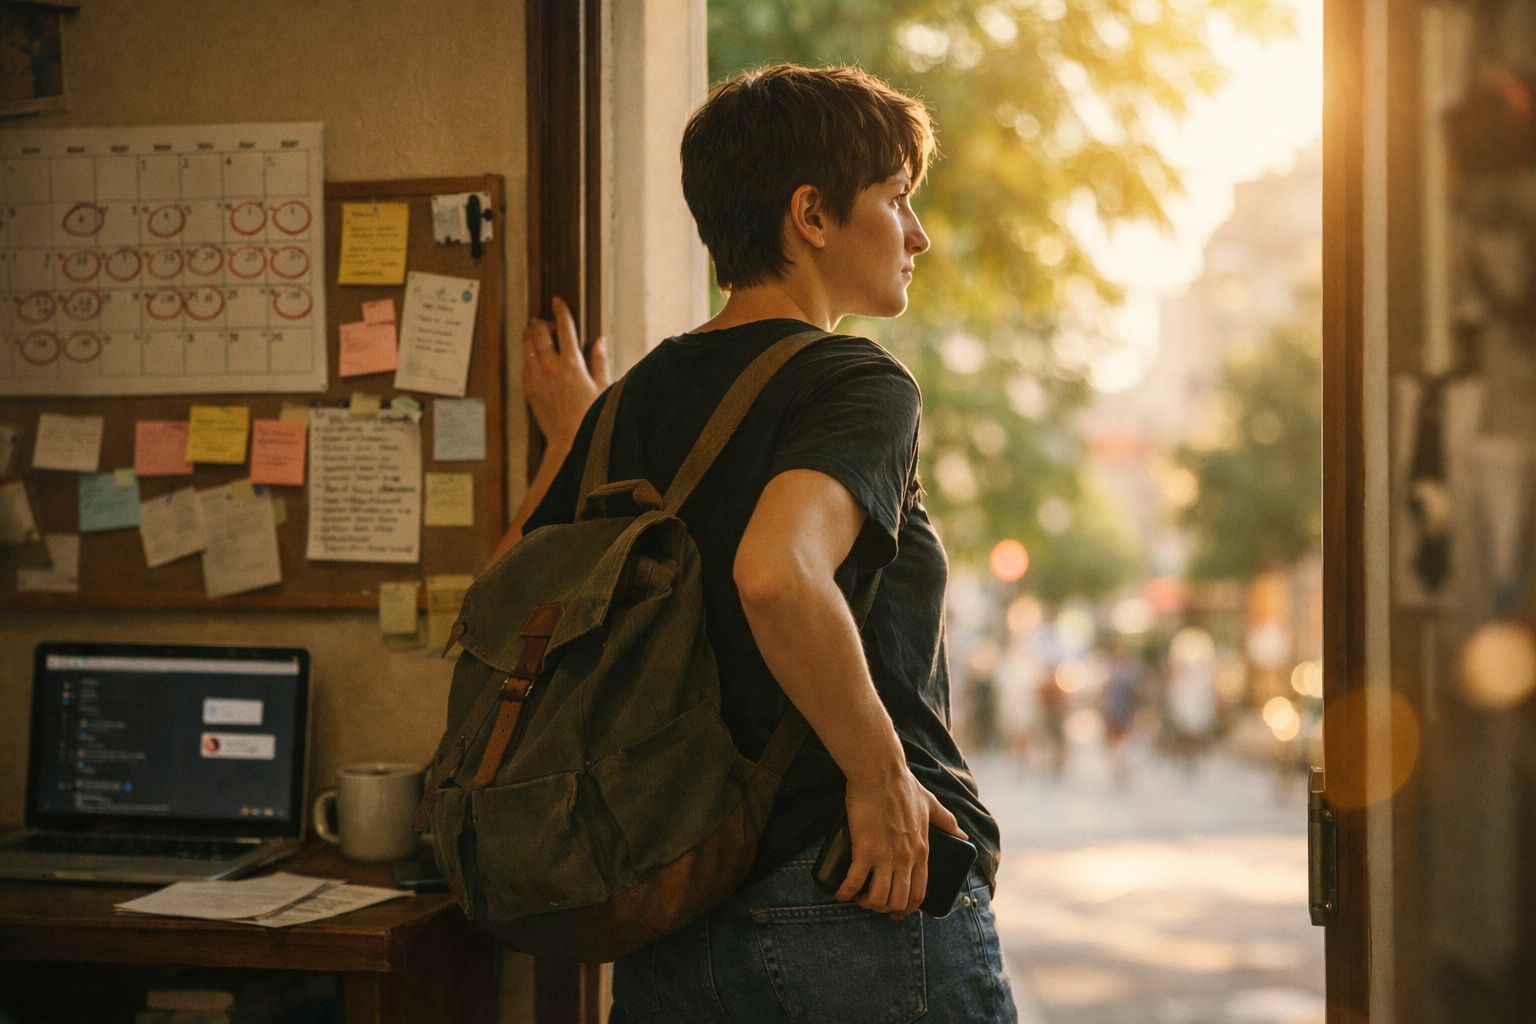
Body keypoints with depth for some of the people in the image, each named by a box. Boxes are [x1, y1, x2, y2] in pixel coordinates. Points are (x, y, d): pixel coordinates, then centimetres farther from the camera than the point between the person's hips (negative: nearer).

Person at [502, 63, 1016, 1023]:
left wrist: (570, 439, 25)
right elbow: (776, 572, -33)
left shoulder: (637, 397, 6)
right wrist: (878, 773, -20)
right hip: (871, 904, -6)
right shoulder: (860, 385, -13)